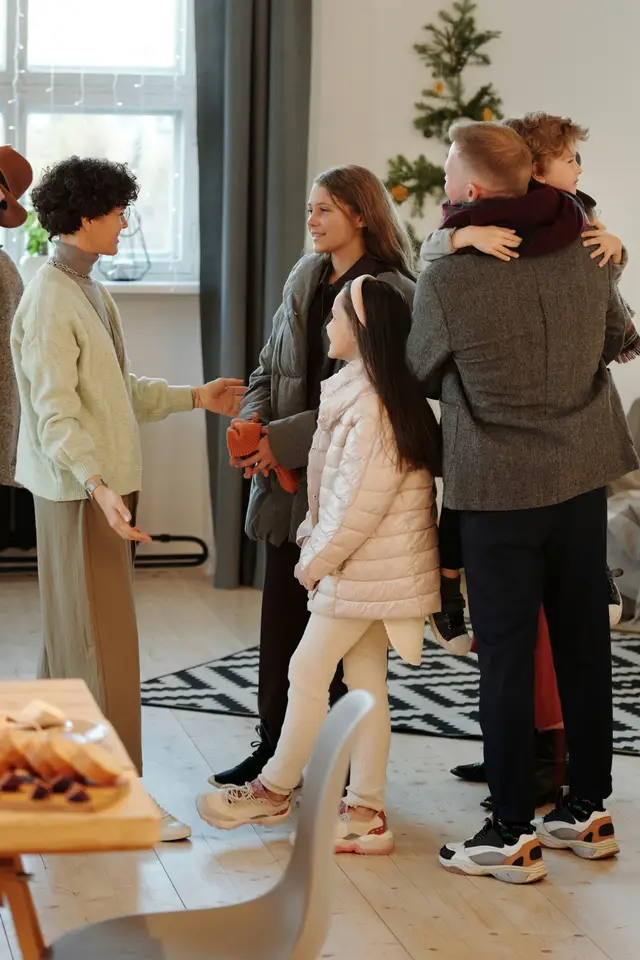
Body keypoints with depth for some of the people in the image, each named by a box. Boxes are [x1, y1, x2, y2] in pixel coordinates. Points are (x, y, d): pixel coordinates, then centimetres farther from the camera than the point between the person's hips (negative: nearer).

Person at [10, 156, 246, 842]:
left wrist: (195, 398, 25)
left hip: (104, 484, 10)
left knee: (70, 638, 15)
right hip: (79, 493, -10)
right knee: (102, 644, -7)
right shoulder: (49, 301, -16)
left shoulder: (89, 291, 14)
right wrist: (98, 487, -34)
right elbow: (56, 414, -23)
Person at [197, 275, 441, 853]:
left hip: (365, 565, -10)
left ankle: (275, 790, 14)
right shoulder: (357, 391, 12)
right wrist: (315, 541, 11)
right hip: (368, 564, 10)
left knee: (309, 671, 0)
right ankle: (366, 812, 13)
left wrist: (320, 558, -13)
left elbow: (364, 496, -22)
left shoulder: (372, 403, -20)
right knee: (365, 677, 10)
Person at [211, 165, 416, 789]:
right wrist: (252, 423, -5)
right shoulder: (303, 280, 10)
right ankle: (274, 745, 23)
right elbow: (269, 368, 15)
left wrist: (284, 440, -19)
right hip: (287, 479, 7)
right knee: (281, 613, 11)